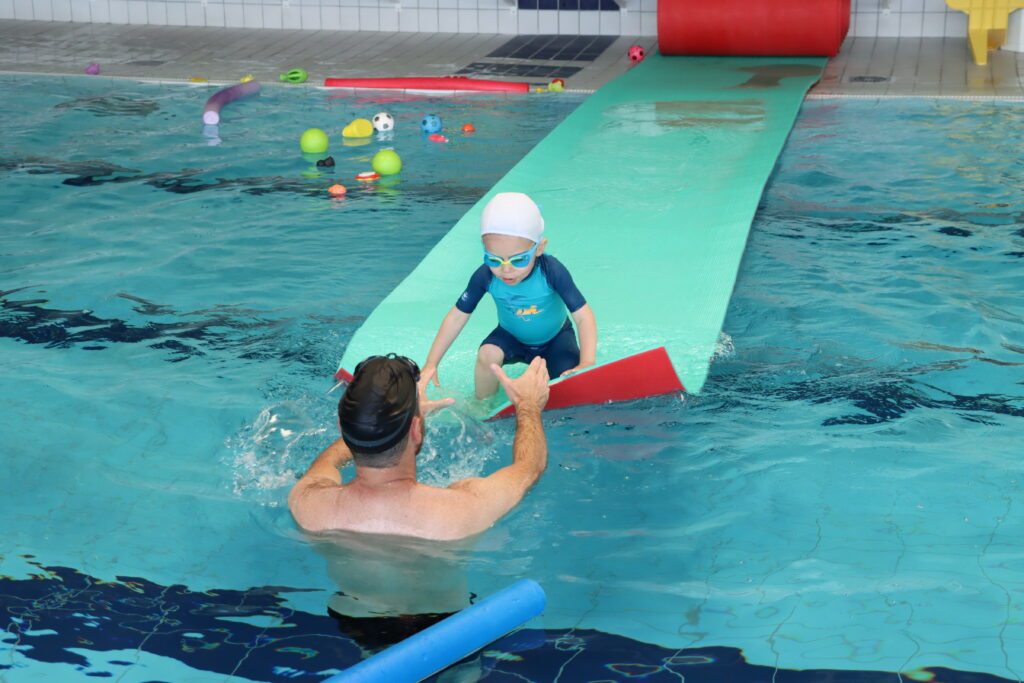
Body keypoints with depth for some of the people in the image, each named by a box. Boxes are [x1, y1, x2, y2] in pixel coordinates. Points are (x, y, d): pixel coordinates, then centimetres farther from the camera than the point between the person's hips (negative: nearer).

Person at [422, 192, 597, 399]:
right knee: (487, 354, -29)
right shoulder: (485, 276, -27)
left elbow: (584, 317, -31)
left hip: (554, 337, -1)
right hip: (512, 337, 1)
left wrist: (587, 364, -44)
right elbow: (458, 316, -16)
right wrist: (431, 363, -18)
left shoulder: (551, 271, -33)